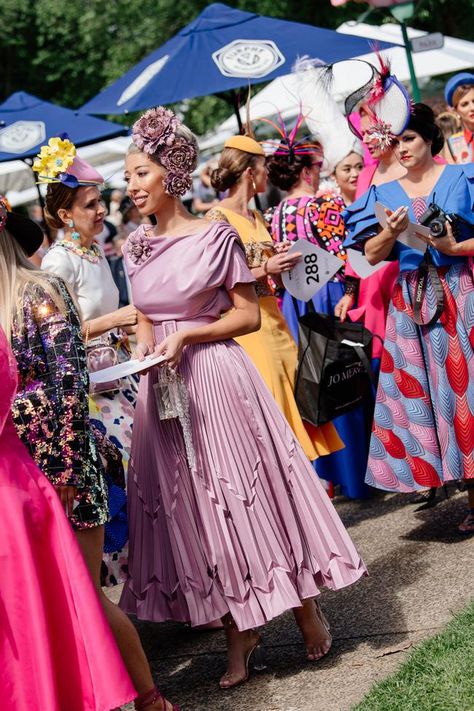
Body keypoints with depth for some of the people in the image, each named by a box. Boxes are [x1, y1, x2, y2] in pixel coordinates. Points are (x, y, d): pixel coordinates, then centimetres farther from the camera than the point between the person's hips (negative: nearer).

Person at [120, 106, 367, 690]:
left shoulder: (215, 236, -7)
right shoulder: (135, 248, 8)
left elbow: (249, 315, -5)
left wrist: (187, 335, -16)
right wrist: (144, 345, -6)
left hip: (218, 379, -5)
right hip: (163, 390, 5)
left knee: (250, 494, 1)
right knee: (194, 509, 7)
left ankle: (306, 609, 19)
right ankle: (238, 629, 18)